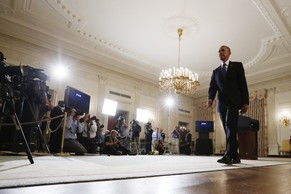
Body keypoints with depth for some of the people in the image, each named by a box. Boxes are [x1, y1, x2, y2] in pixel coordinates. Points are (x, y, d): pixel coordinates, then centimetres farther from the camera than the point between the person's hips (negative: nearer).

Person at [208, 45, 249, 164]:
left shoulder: (237, 65, 11)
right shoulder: (216, 71, 20)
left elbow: (243, 84, 3)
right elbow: (212, 87, 8)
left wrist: (245, 102, -6)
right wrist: (210, 98, -14)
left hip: (233, 102, -4)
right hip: (221, 104, 4)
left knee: (230, 126, -20)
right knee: (228, 130, 4)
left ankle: (228, 155, -26)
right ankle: (235, 156, 11)